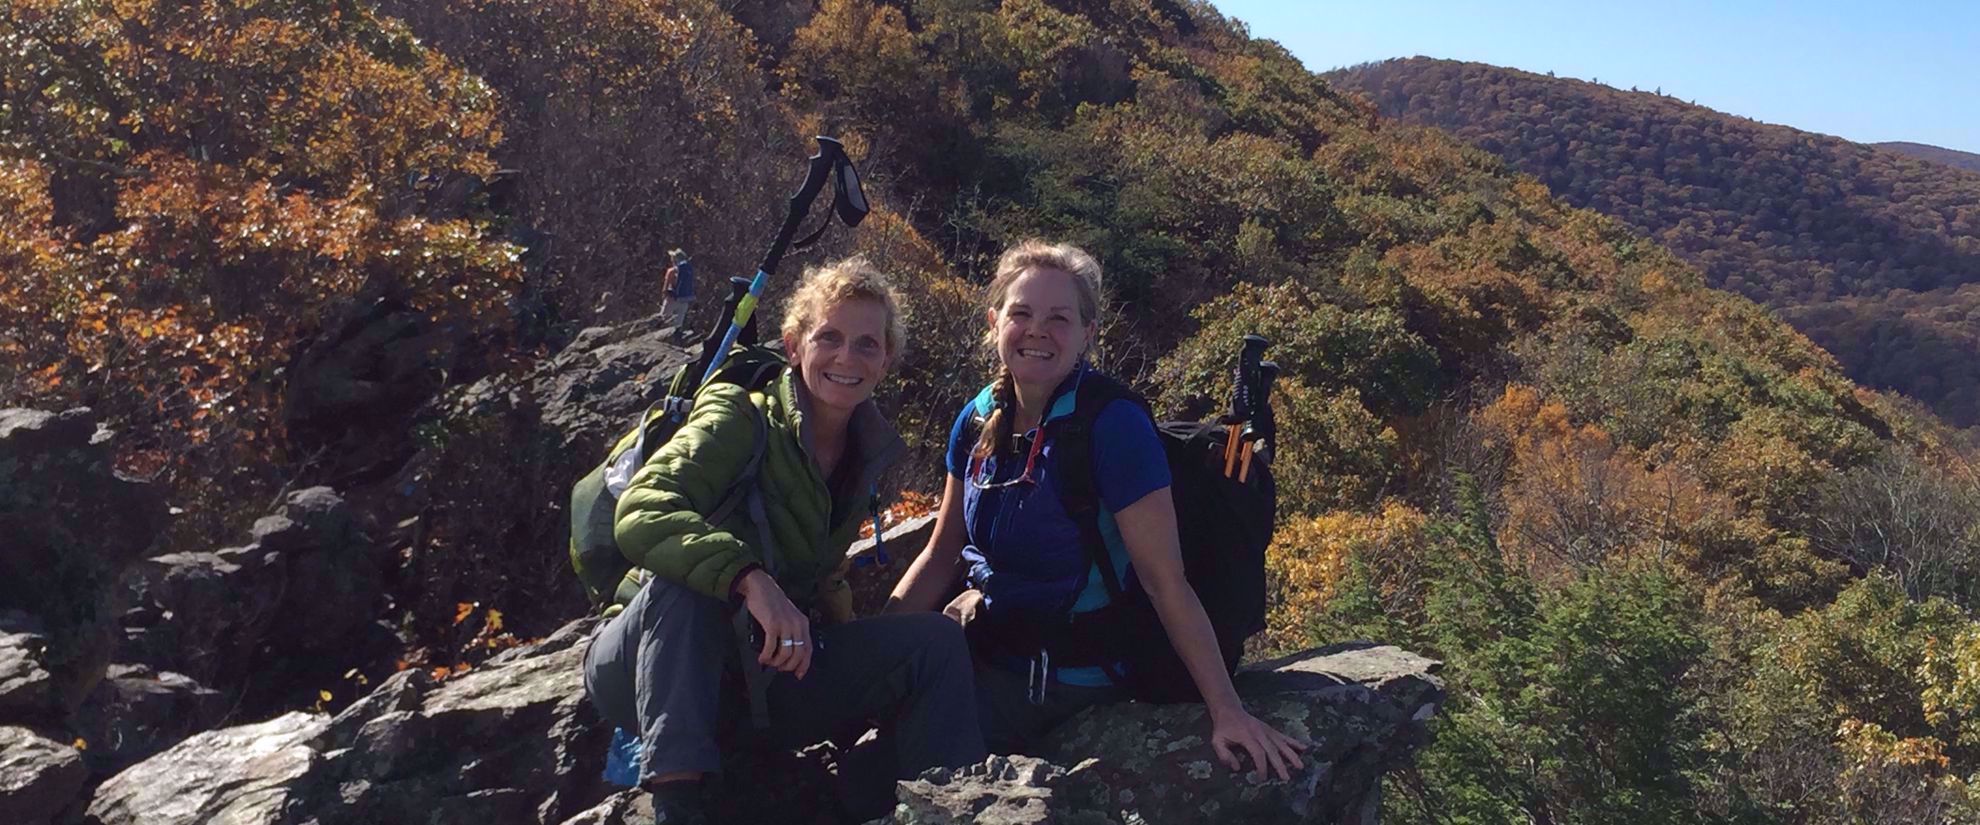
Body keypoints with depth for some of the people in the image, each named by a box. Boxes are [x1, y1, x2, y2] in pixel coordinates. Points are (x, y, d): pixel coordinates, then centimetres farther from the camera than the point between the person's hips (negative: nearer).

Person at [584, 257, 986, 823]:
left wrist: (852, 646, 2)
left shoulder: (867, 456, 5)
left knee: (936, 642, -11)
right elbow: (641, 512, -31)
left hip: (764, 667, 5)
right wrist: (749, 578, -46)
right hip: (650, 665, -5)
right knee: (686, 578, -38)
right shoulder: (741, 418, -14)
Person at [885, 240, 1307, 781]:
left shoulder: (1113, 425, -20)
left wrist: (1226, 709, -24)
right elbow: (941, 556, 6)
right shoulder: (980, 419, 0)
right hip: (980, 648, 6)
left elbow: (1167, 584, -20)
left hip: (1065, 682, -6)